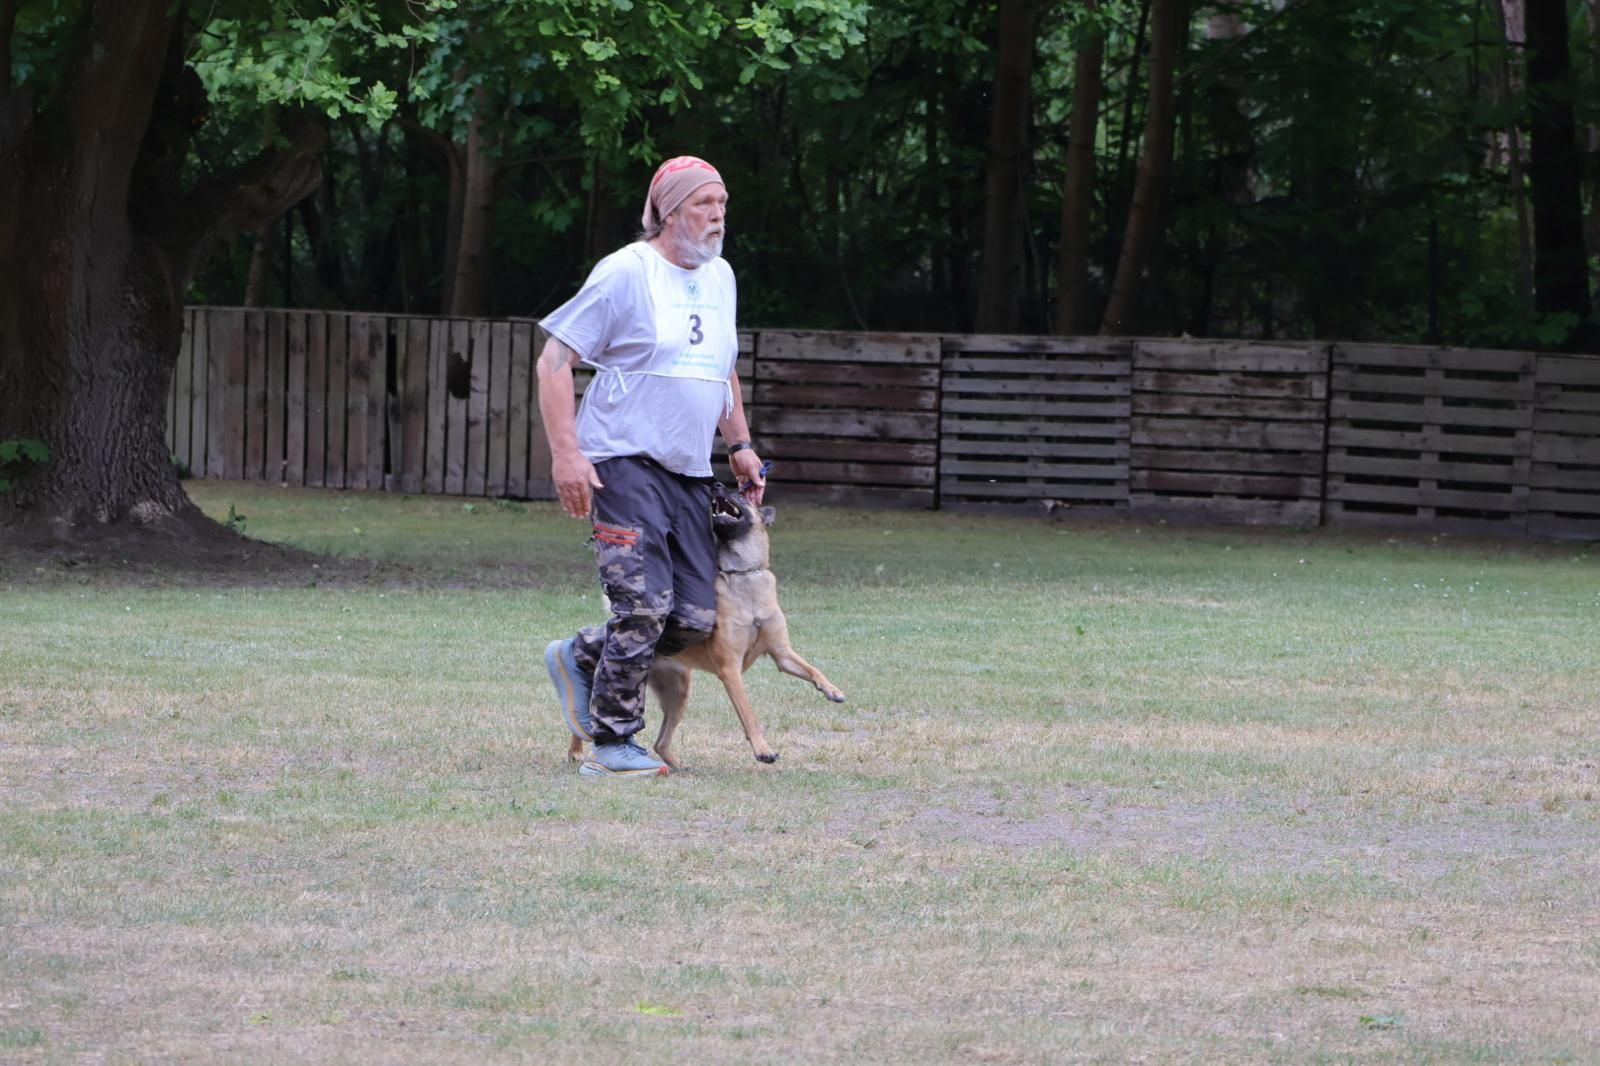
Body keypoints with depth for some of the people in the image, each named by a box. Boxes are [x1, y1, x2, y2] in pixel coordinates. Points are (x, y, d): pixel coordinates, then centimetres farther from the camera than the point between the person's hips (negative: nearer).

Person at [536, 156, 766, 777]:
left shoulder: (720, 277, 15)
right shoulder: (625, 273, -8)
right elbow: (554, 360, -9)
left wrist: (740, 446, 19)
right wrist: (565, 454, -17)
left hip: (689, 473, 7)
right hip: (624, 463, -7)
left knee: (695, 618, 0)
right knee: (645, 604, -16)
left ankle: (581, 658, 22)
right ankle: (612, 744, -2)